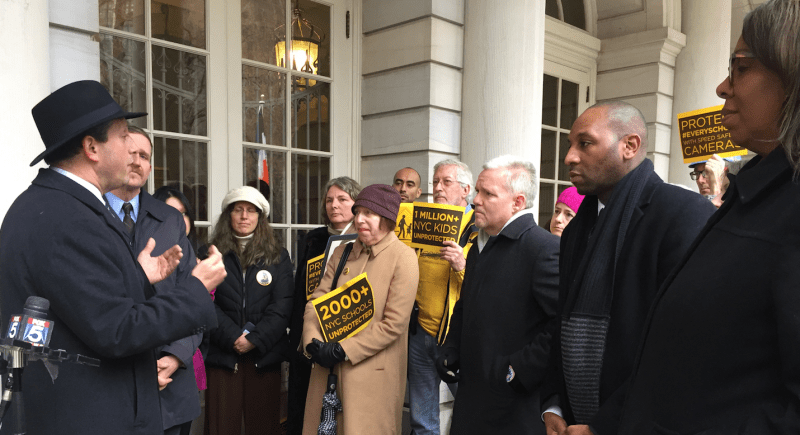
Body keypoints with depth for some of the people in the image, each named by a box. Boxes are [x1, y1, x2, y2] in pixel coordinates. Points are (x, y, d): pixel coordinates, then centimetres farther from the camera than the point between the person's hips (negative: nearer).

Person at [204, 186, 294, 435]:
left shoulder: (278, 257, 9)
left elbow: (282, 305, -1)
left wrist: (255, 339, -11)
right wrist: (233, 338, -13)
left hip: (264, 356, 1)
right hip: (222, 356, 0)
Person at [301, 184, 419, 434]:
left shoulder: (403, 258, -9)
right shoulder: (342, 253, 9)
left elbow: (394, 323, -15)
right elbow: (315, 302, 6)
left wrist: (343, 350, -15)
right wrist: (313, 343, -11)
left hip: (373, 375, -5)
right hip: (328, 370, 5)